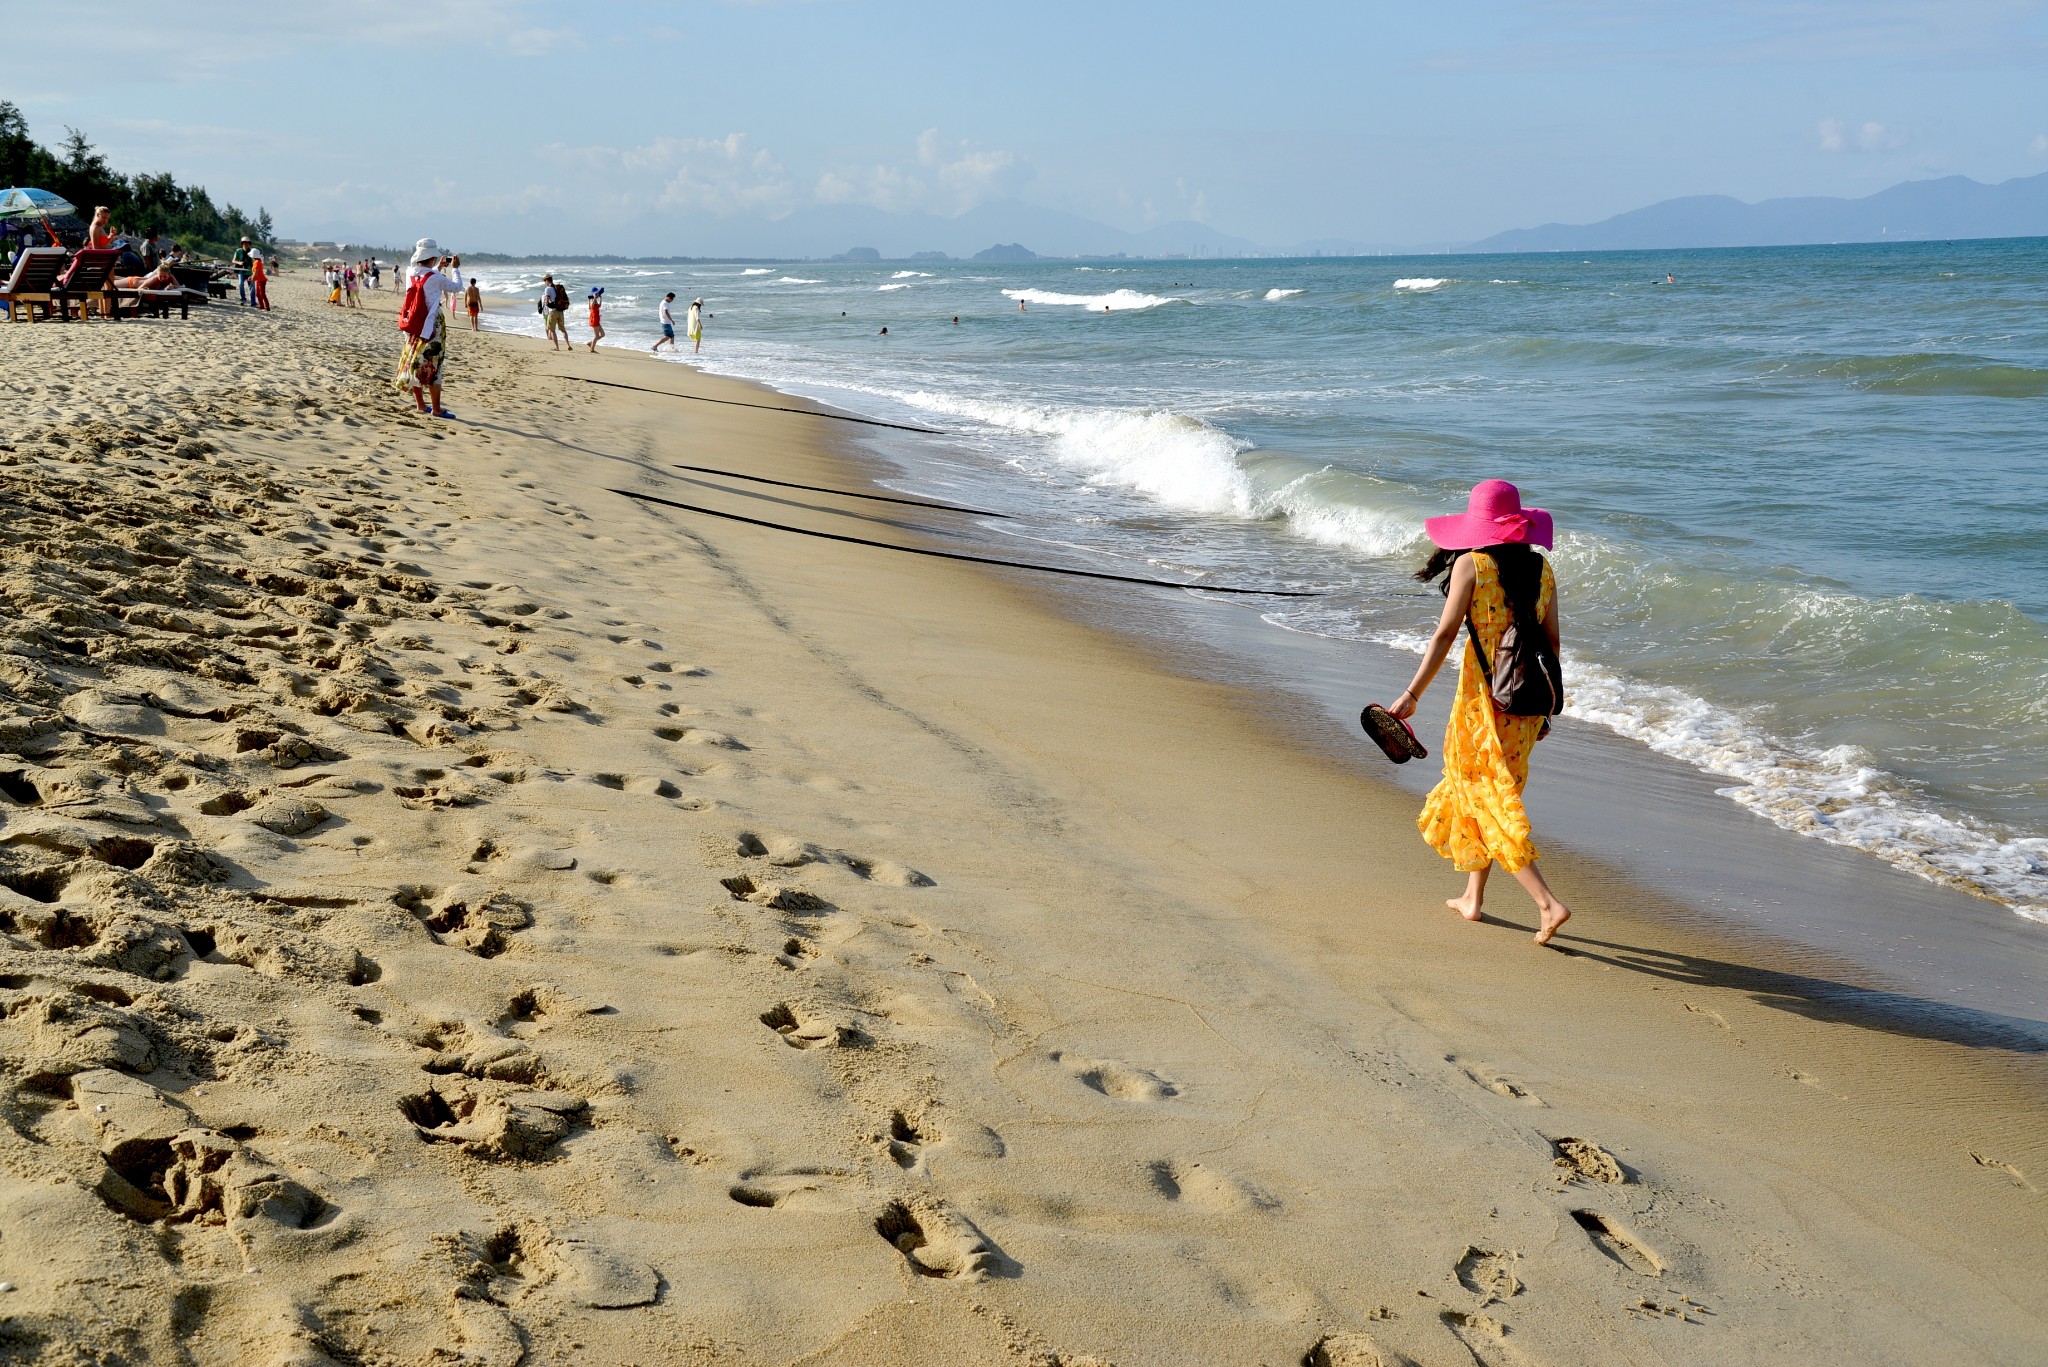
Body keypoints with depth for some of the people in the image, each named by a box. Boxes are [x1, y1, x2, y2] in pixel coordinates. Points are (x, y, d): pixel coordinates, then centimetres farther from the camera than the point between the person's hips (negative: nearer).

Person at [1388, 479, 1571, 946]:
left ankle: (1548, 902, -12)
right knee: (1480, 789, 21)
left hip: (1484, 694, -6)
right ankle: (1472, 898, 29)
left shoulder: (1470, 564, -8)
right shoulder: (1541, 568, 6)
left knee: (1487, 798, 0)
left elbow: (1445, 634, -12)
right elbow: (1552, 640, 9)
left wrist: (1412, 694, -9)